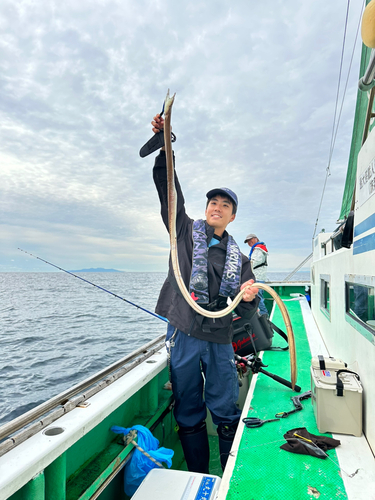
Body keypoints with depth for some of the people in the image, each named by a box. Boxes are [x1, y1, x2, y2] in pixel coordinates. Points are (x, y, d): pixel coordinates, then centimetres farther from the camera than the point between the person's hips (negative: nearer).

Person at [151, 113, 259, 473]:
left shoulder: (237, 257, 10)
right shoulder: (186, 231, 6)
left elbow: (244, 311, 9)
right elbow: (167, 189, -3)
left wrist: (248, 298, -15)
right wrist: (165, 146, -12)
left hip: (219, 340, 2)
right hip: (183, 335, -1)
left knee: (226, 413, 8)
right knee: (189, 413, 11)